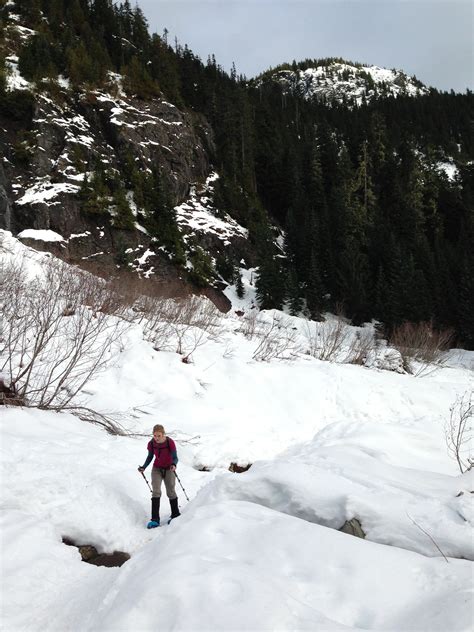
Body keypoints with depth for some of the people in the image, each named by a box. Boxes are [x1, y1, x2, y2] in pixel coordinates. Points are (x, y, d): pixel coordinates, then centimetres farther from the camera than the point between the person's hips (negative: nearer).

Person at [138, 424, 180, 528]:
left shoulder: (170, 442, -21)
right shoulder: (151, 444, -12)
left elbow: (175, 457, -14)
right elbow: (150, 457, 4)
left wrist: (174, 465, -35)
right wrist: (144, 467, -8)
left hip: (169, 469, -2)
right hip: (157, 469, 2)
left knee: (171, 492, 1)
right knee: (156, 492, -11)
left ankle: (175, 515, 22)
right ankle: (155, 520, -11)